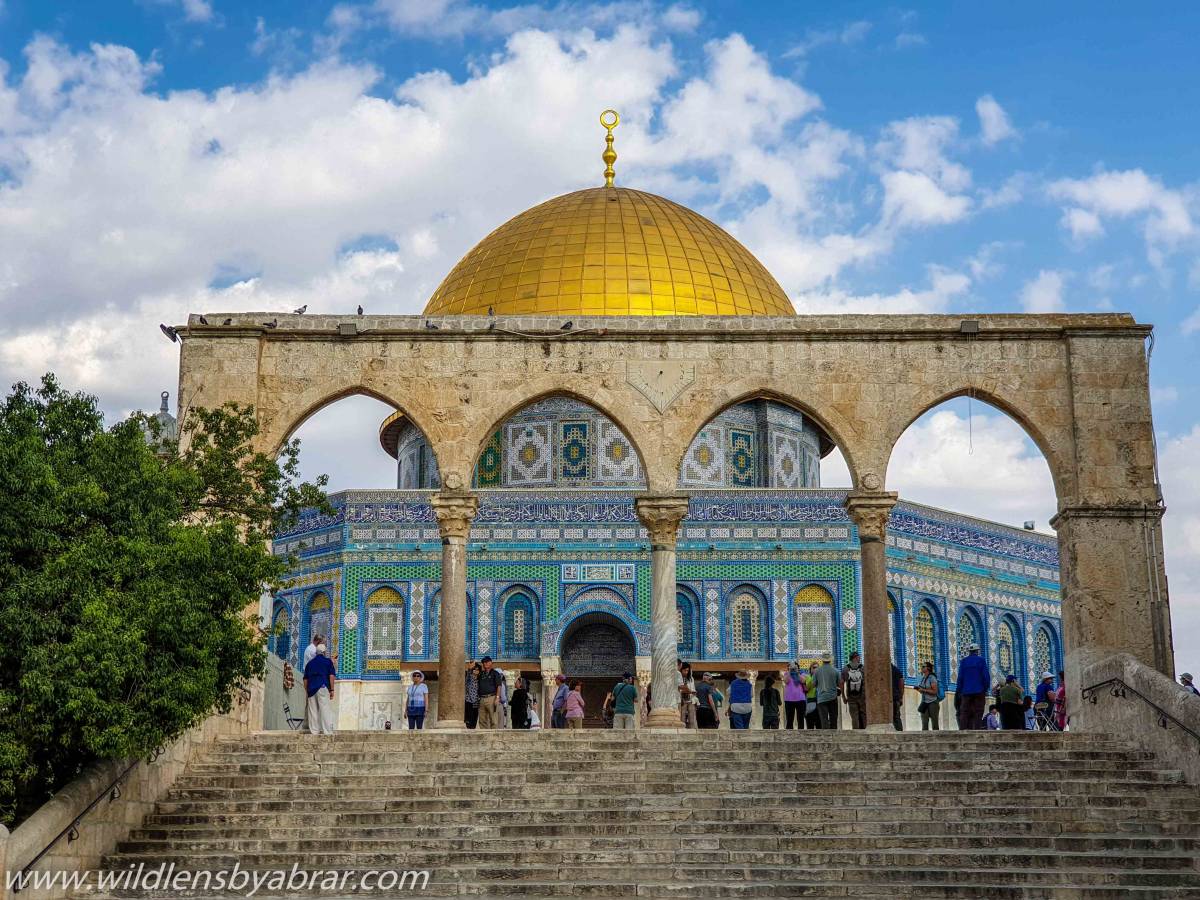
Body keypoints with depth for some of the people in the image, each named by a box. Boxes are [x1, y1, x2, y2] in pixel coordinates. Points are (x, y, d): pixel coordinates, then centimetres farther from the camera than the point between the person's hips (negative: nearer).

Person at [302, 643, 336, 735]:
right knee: (326, 710, -6)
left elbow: (305, 679, 17)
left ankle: (314, 732, 4)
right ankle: (327, 732, -11)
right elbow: (331, 676, -4)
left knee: (313, 711, 6)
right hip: (323, 688, -4)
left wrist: (306, 692, 22)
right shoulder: (327, 661, 5)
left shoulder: (310, 663, 18)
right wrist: (332, 690, -2)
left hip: (311, 689, 4)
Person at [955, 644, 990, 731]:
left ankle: (962, 729, -6)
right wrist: (985, 689, 4)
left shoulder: (963, 661, 5)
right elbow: (986, 676, -5)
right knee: (978, 713, 0)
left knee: (964, 713, 3)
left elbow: (960, 677, 3)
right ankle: (977, 729, -8)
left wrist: (960, 691, 9)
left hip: (966, 691, 2)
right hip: (979, 691, -2)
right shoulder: (981, 660, -1)